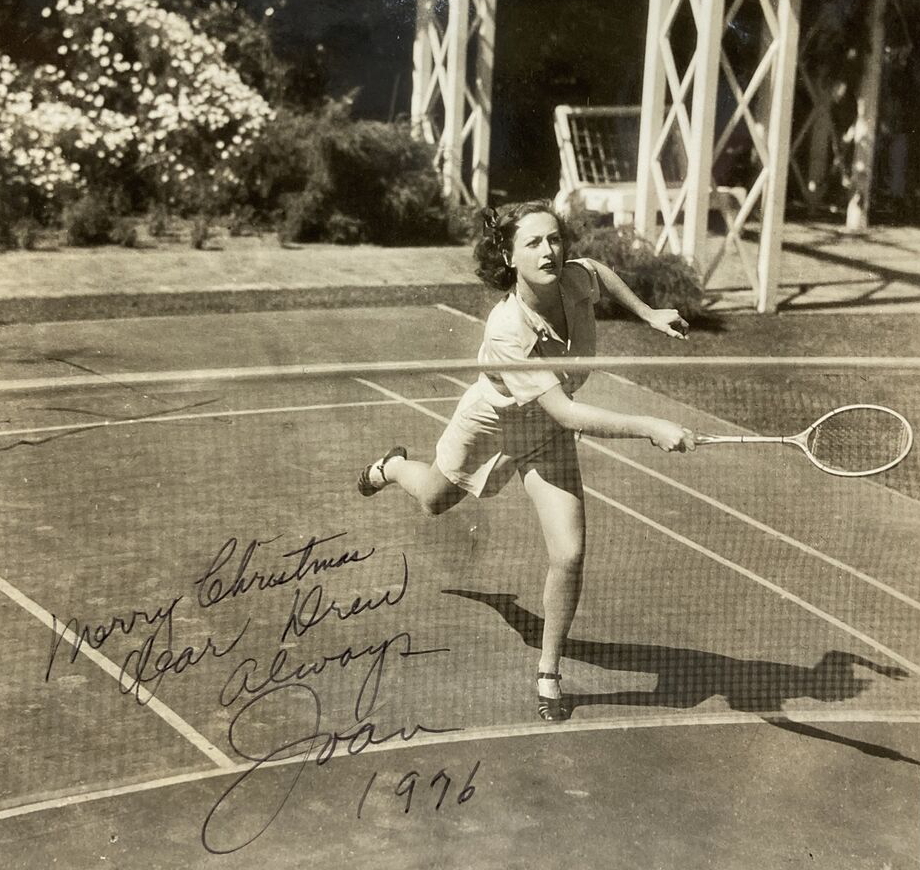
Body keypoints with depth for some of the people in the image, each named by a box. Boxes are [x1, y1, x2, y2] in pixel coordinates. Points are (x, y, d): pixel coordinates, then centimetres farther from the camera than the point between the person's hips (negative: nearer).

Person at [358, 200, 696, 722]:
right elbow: (566, 412, -50)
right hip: (489, 424, -3)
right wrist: (651, 428, -57)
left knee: (569, 556, -12)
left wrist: (648, 314, 2)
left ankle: (549, 676, 10)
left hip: (547, 436, 3)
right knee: (435, 502, 30)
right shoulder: (508, 332, -44)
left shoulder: (577, 279, -28)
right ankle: (392, 467, 68)